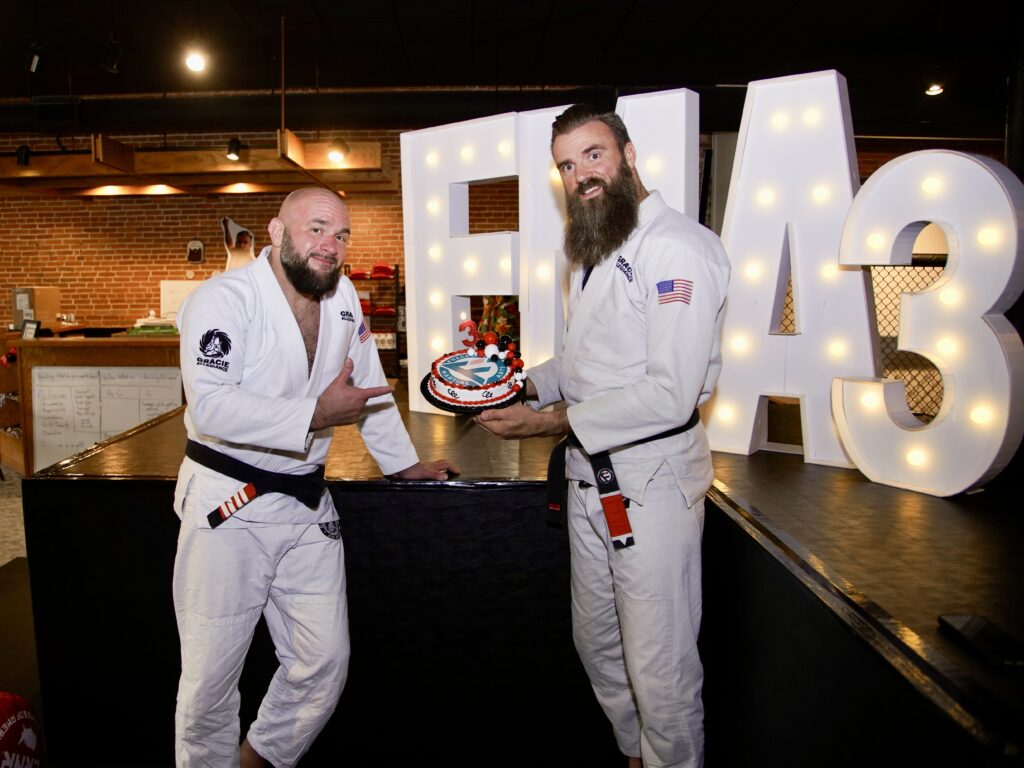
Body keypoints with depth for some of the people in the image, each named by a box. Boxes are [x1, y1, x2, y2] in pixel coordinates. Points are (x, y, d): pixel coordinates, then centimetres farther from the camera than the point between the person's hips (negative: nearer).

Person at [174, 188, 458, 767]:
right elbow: (211, 406, -24)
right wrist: (317, 415, -25)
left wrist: (404, 462, 17)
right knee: (211, 678, 3)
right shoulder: (224, 299, -12)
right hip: (229, 507, -5)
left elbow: (371, 385, 17)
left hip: (308, 505, 6)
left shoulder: (343, 296, 6)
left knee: (326, 665, 9)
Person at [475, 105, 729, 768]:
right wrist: (523, 385, 4)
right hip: (588, 476, 9)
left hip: (651, 479, -9)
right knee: (597, 643, 20)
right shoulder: (591, 253, 14)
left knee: (660, 668, 3)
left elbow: (671, 394, -24)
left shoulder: (678, 247, -16)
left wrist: (550, 423, -19)